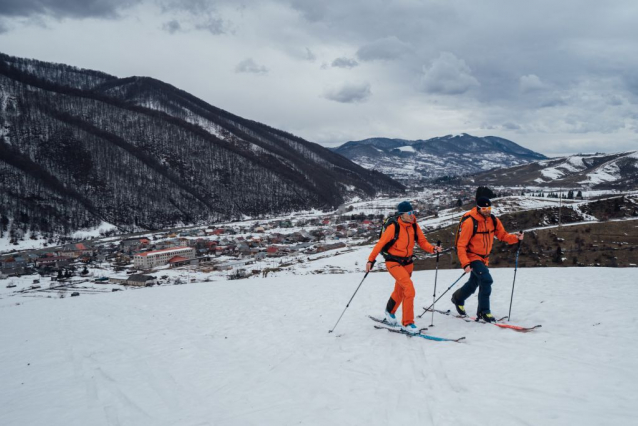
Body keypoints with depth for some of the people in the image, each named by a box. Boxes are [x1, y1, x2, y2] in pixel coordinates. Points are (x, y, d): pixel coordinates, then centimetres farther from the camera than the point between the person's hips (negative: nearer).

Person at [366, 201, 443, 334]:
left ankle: (390, 312, 51)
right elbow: (381, 243, -16)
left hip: (407, 262, 6)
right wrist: (371, 260, -15)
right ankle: (407, 323, -7)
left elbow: (422, 242, 2)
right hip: (393, 262, -6)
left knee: (400, 290, 22)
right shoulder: (393, 227, -19)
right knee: (409, 289, -19)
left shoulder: (414, 226, -3)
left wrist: (433, 249, -16)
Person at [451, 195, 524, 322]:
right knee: (486, 280, -22)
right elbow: (461, 245, -21)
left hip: (484, 258, 7)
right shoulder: (470, 222, -22)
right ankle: (483, 312, -10)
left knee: (473, 284, 20)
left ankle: (458, 298, 48)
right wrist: (465, 263, -27)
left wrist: (516, 238, -16)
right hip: (472, 257, -7)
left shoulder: (493, 220, -2)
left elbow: (502, 235, 4)